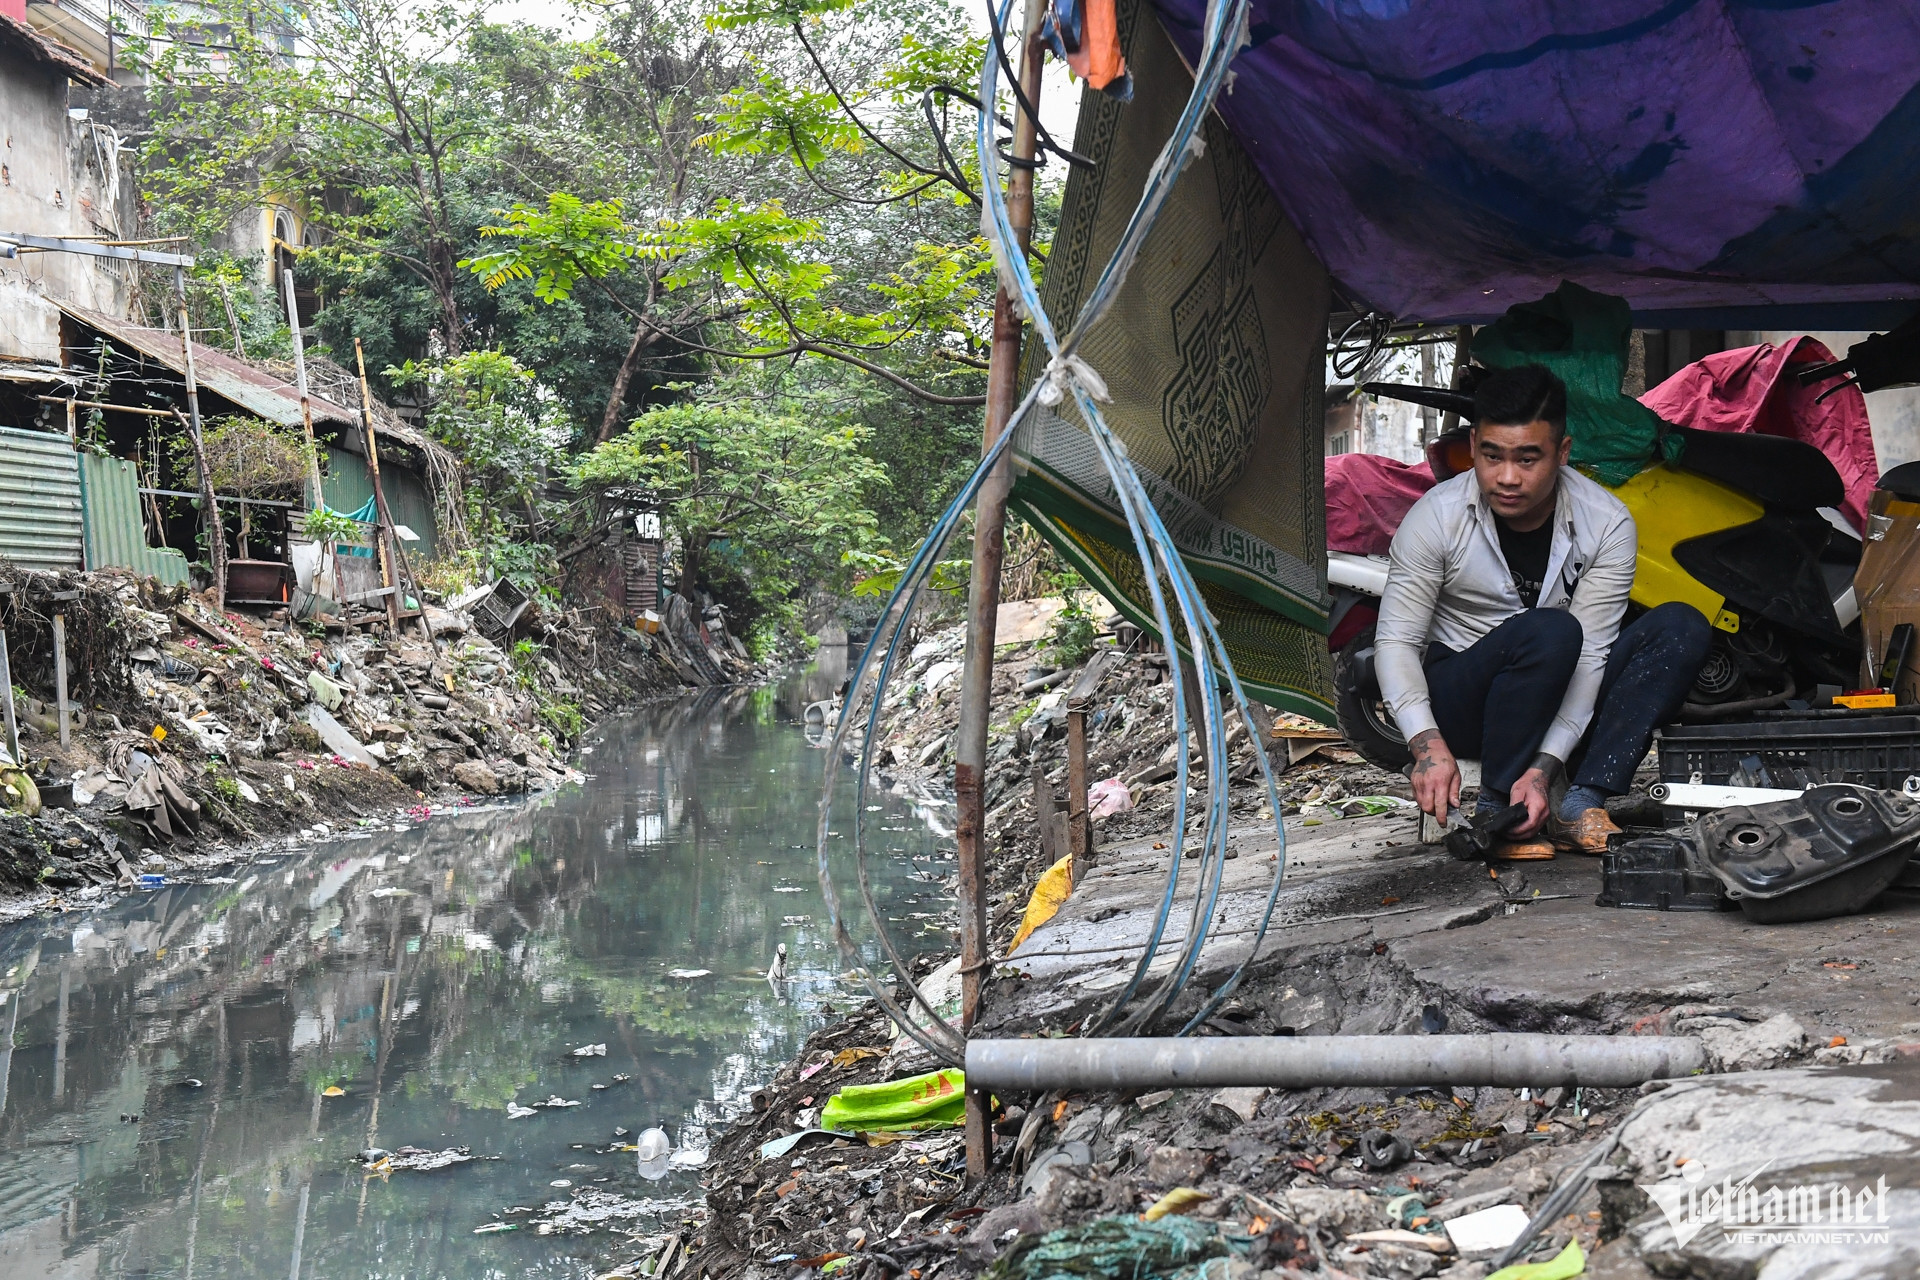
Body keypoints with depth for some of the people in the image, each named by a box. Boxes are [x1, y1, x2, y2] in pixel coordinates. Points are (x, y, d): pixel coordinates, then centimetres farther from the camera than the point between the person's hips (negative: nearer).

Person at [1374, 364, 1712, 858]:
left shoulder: (1608, 524, -12)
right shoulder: (1436, 516, -15)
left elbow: (1590, 654, -17)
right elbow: (1395, 641, -15)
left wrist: (1542, 768, -29)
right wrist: (1429, 745, -32)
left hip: (1563, 705, 4)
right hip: (1458, 701, -3)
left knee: (1683, 627, -19)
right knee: (1550, 631, -33)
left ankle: (1582, 804, -26)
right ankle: (1493, 809, -21)